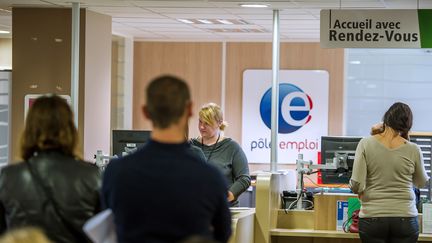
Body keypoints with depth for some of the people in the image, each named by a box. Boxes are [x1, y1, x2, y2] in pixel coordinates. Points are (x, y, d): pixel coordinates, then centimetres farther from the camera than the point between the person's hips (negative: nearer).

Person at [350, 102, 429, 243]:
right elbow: (421, 182, 16)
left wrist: (360, 191, 12)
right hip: (405, 219, 1)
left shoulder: (366, 144, -6)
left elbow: (356, 184, -11)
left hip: (372, 218, 0)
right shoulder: (412, 149, -3)